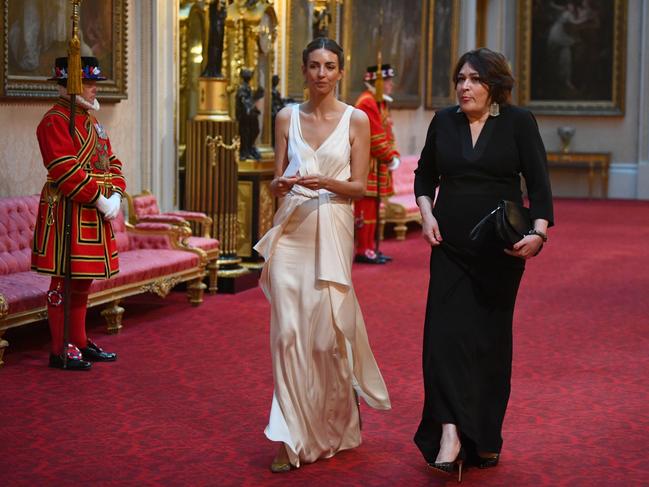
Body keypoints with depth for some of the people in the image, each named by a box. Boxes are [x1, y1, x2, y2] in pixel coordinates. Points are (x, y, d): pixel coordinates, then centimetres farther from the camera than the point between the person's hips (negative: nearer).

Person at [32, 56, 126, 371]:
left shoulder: (90, 120, 17)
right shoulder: (55, 121, -12)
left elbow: (111, 161, 16)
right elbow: (66, 171, -21)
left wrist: (115, 195, -1)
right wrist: (100, 200, -20)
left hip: (94, 213, 9)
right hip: (67, 212, -9)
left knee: (84, 280, 15)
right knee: (65, 280, -4)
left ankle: (80, 342, 24)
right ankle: (60, 350, 2)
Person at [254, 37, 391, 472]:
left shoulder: (356, 119, 1)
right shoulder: (288, 118, 9)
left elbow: (359, 186, -1)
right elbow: (276, 182, 10)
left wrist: (325, 182, -18)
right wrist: (282, 184, -12)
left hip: (333, 230, -2)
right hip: (291, 229, 2)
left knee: (328, 330, -1)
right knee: (289, 331, -4)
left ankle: (335, 423, 26)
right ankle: (294, 438, 4)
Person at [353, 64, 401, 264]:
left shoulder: (380, 102, 18)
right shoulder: (366, 103, -16)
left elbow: (387, 133, 19)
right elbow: (375, 137, -19)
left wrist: (394, 155, 6)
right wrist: (389, 158, -12)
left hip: (379, 165, 10)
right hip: (368, 164, -10)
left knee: (373, 208, 13)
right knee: (366, 207, -7)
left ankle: (370, 248, 19)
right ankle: (363, 251, -3)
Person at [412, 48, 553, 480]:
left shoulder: (518, 122, -2)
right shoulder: (444, 122, 6)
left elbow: (539, 183, -7)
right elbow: (425, 174, 17)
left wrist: (538, 232, -22)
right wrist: (426, 213, -1)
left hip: (501, 249, -2)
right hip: (451, 246, 2)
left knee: (490, 338, 6)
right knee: (446, 331, -12)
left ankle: (486, 437, 18)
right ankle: (451, 432, -18)